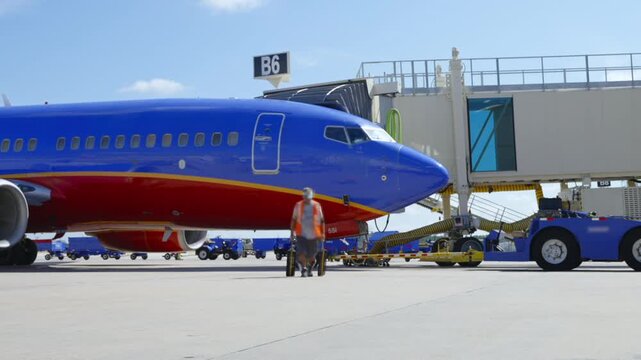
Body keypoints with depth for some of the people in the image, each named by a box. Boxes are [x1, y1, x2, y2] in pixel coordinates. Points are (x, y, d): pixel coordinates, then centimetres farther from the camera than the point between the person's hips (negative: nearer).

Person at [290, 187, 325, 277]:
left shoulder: (317, 206, 3)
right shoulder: (298, 205, 4)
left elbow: (322, 220, 7)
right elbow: (294, 219, 10)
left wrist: (323, 233, 2)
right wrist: (292, 232, 5)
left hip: (313, 235, 0)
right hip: (301, 234, 0)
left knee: (312, 254, 7)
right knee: (301, 253, -16)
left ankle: (309, 269, 32)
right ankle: (303, 270, -5)